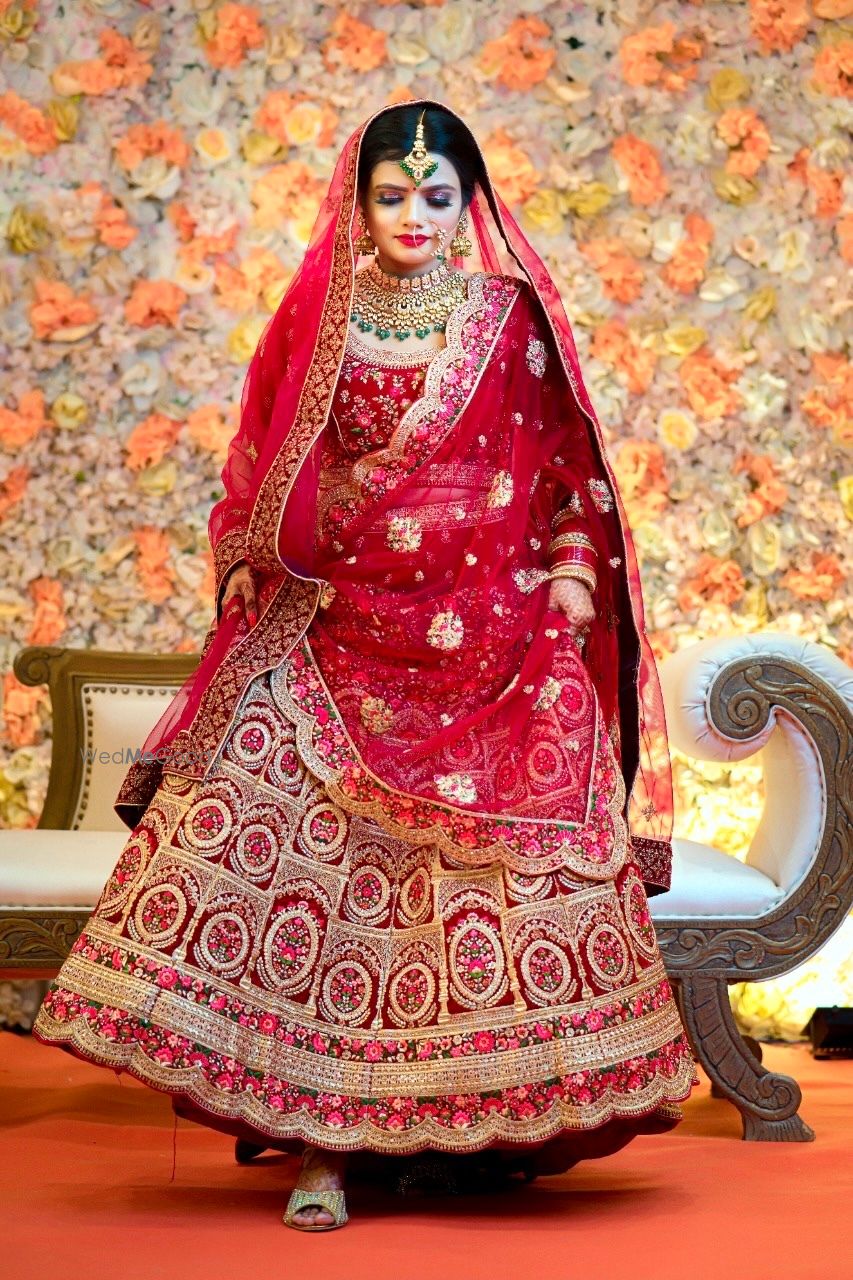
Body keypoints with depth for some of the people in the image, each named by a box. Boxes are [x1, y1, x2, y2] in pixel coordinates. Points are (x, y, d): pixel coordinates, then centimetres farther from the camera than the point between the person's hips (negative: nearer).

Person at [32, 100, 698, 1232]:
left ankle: (490, 1122, 8)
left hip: (490, 640, 0)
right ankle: (322, 1141, -2)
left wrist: (571, 577, -1)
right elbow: (258, 471, 16)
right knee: (315, 869, -8)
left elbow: (568, 465, 10)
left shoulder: (512, 320, 7)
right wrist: (250, 570, 4)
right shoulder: (317, 321, 9)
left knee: (508, 867, -5)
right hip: (334, 638, 1)